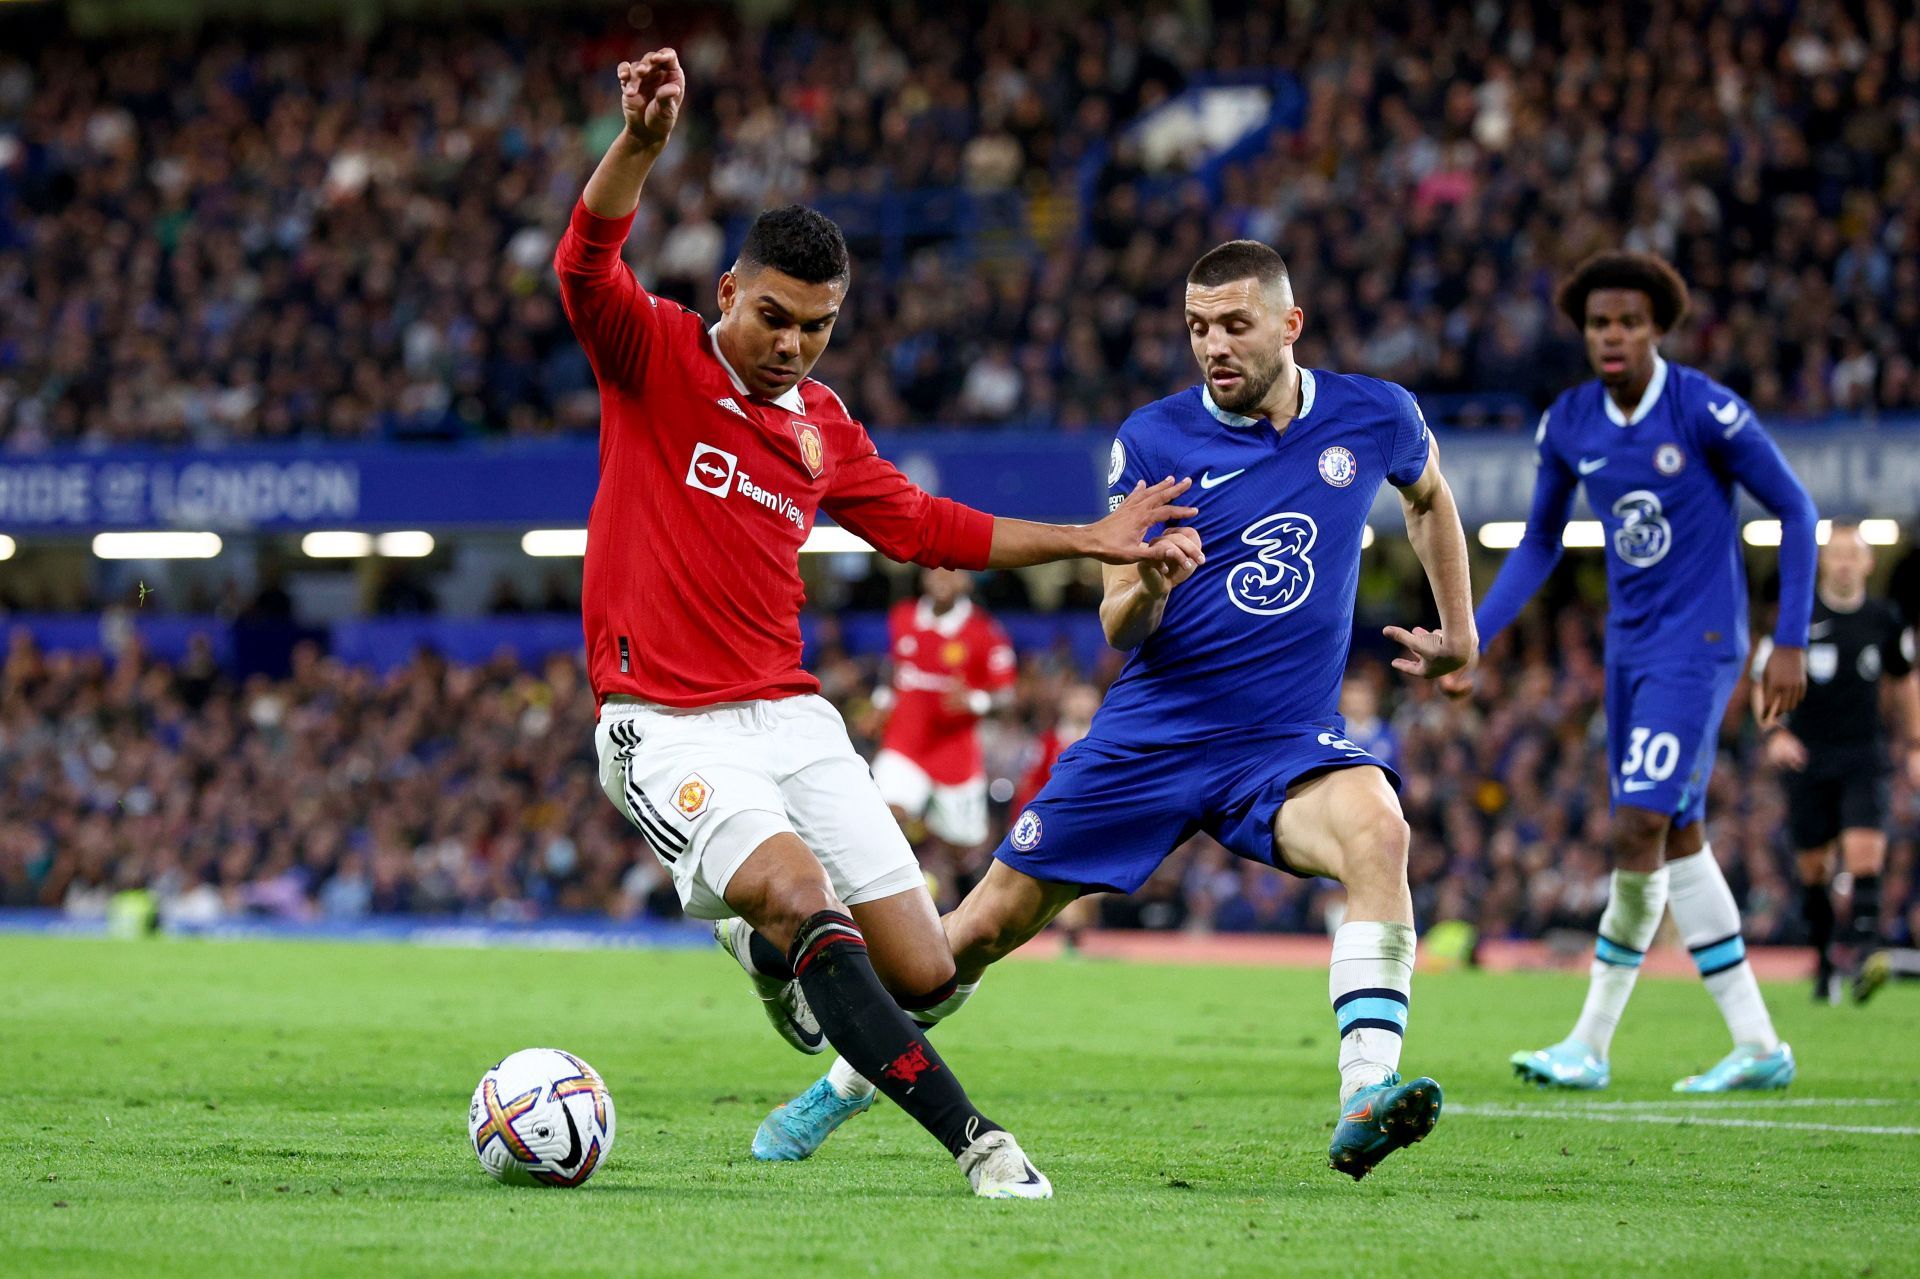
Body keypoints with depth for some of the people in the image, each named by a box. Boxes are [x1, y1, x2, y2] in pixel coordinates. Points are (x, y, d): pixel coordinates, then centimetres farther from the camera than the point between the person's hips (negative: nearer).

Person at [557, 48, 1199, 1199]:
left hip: (790, 716, 6)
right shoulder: (654, 357, -2)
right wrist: (642, 144, -38)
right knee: (801, 895, -28)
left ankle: (779, 949, 29)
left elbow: (928, 527, 26)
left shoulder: (822, 427, 14)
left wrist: (1088, 541, 25)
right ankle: (972, 1138, -27)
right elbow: (587, 265, -20)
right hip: (666, 726, -6)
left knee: (923, 974, -3)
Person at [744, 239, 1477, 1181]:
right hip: (1149, 738, 0)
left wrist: (1460, 632, 20)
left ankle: (1364, 1103, -41)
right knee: (986, 926, 2)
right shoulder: (1153, 440, -6)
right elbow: (1118, 630, -6)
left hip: (1286, 745, 0)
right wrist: (1148, 584, -28)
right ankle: (842, 1087, 27)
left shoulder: (1375, 417, -1)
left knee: (1378, 828, -34)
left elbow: (1428, 497, 25)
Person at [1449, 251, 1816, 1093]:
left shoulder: (1705, 410, -15)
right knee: (1678, 841, 7)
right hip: (1630, 646, 7)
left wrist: (1790, 644, -10)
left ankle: (1591, 1044, -7)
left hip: (1698, 644, -7)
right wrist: (1472, 641, 8)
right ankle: (1757, 1046, 14)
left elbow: (1794, 512, -7)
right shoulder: (1567, 426, 2)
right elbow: (1539, 544, 15)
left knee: (1638, 831, -14)